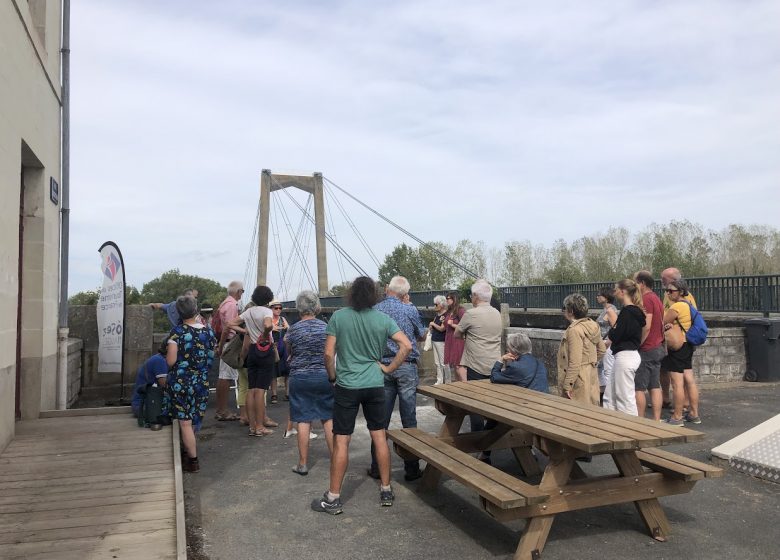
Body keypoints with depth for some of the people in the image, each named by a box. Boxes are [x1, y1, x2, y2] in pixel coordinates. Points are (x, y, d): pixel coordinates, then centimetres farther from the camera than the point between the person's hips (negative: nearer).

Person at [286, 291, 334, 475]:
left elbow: (289, 354, 8)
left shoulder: (293, 330, -6)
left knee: (303, 420, 4)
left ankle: (303, 463, 11)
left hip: (300, 377, -1)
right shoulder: (326, 327, -2)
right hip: (324, 376, 2)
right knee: (329, 418, 9)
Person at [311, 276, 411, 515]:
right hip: (375, 385, 2)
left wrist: (332, 376, 7)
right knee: (379, 436, 12)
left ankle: (333, 498, 11)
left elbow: (329, 353, -8)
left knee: (341, 441, 3)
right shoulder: (383, 319, -2)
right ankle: (386, 490, 22)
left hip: (347, 386, -2)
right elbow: (407, 345, -7)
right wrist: (388, 368, 1)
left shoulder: (339, 317, -7)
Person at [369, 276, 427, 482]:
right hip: (407, 367, -2)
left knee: (381, 420, 10)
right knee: (409, 419, 4)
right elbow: (422, 336, 10)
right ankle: (411, 468, 10)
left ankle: (377, 467, 17)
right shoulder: (410, 310, -5)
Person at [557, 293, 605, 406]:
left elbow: (574, 362, -23)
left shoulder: (574, 330, -21)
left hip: (579, 380, -9)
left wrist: (567, 386, -19)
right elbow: (602, 350, 19)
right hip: (591, 377, 9)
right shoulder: (592, 326, 7)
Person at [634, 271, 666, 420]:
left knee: (638, 388, -3)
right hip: (658, 348, 10)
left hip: (646, 350, -10)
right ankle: (656, 421, 12)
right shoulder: (656, 299, 16)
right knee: (655, 387, 10)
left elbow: (646, 327, -23)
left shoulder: (646, 299, -15)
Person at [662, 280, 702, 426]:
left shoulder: (676, 306, -17)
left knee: (677, 382, -5)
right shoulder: (688, 304, 13)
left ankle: (677, 417, 0)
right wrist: (669, 325, -7)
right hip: (688, 345, 10)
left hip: (677, 346, -10)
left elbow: (662, 323, -12)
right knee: (689, 380, 13)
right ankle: (694, 414, 20)